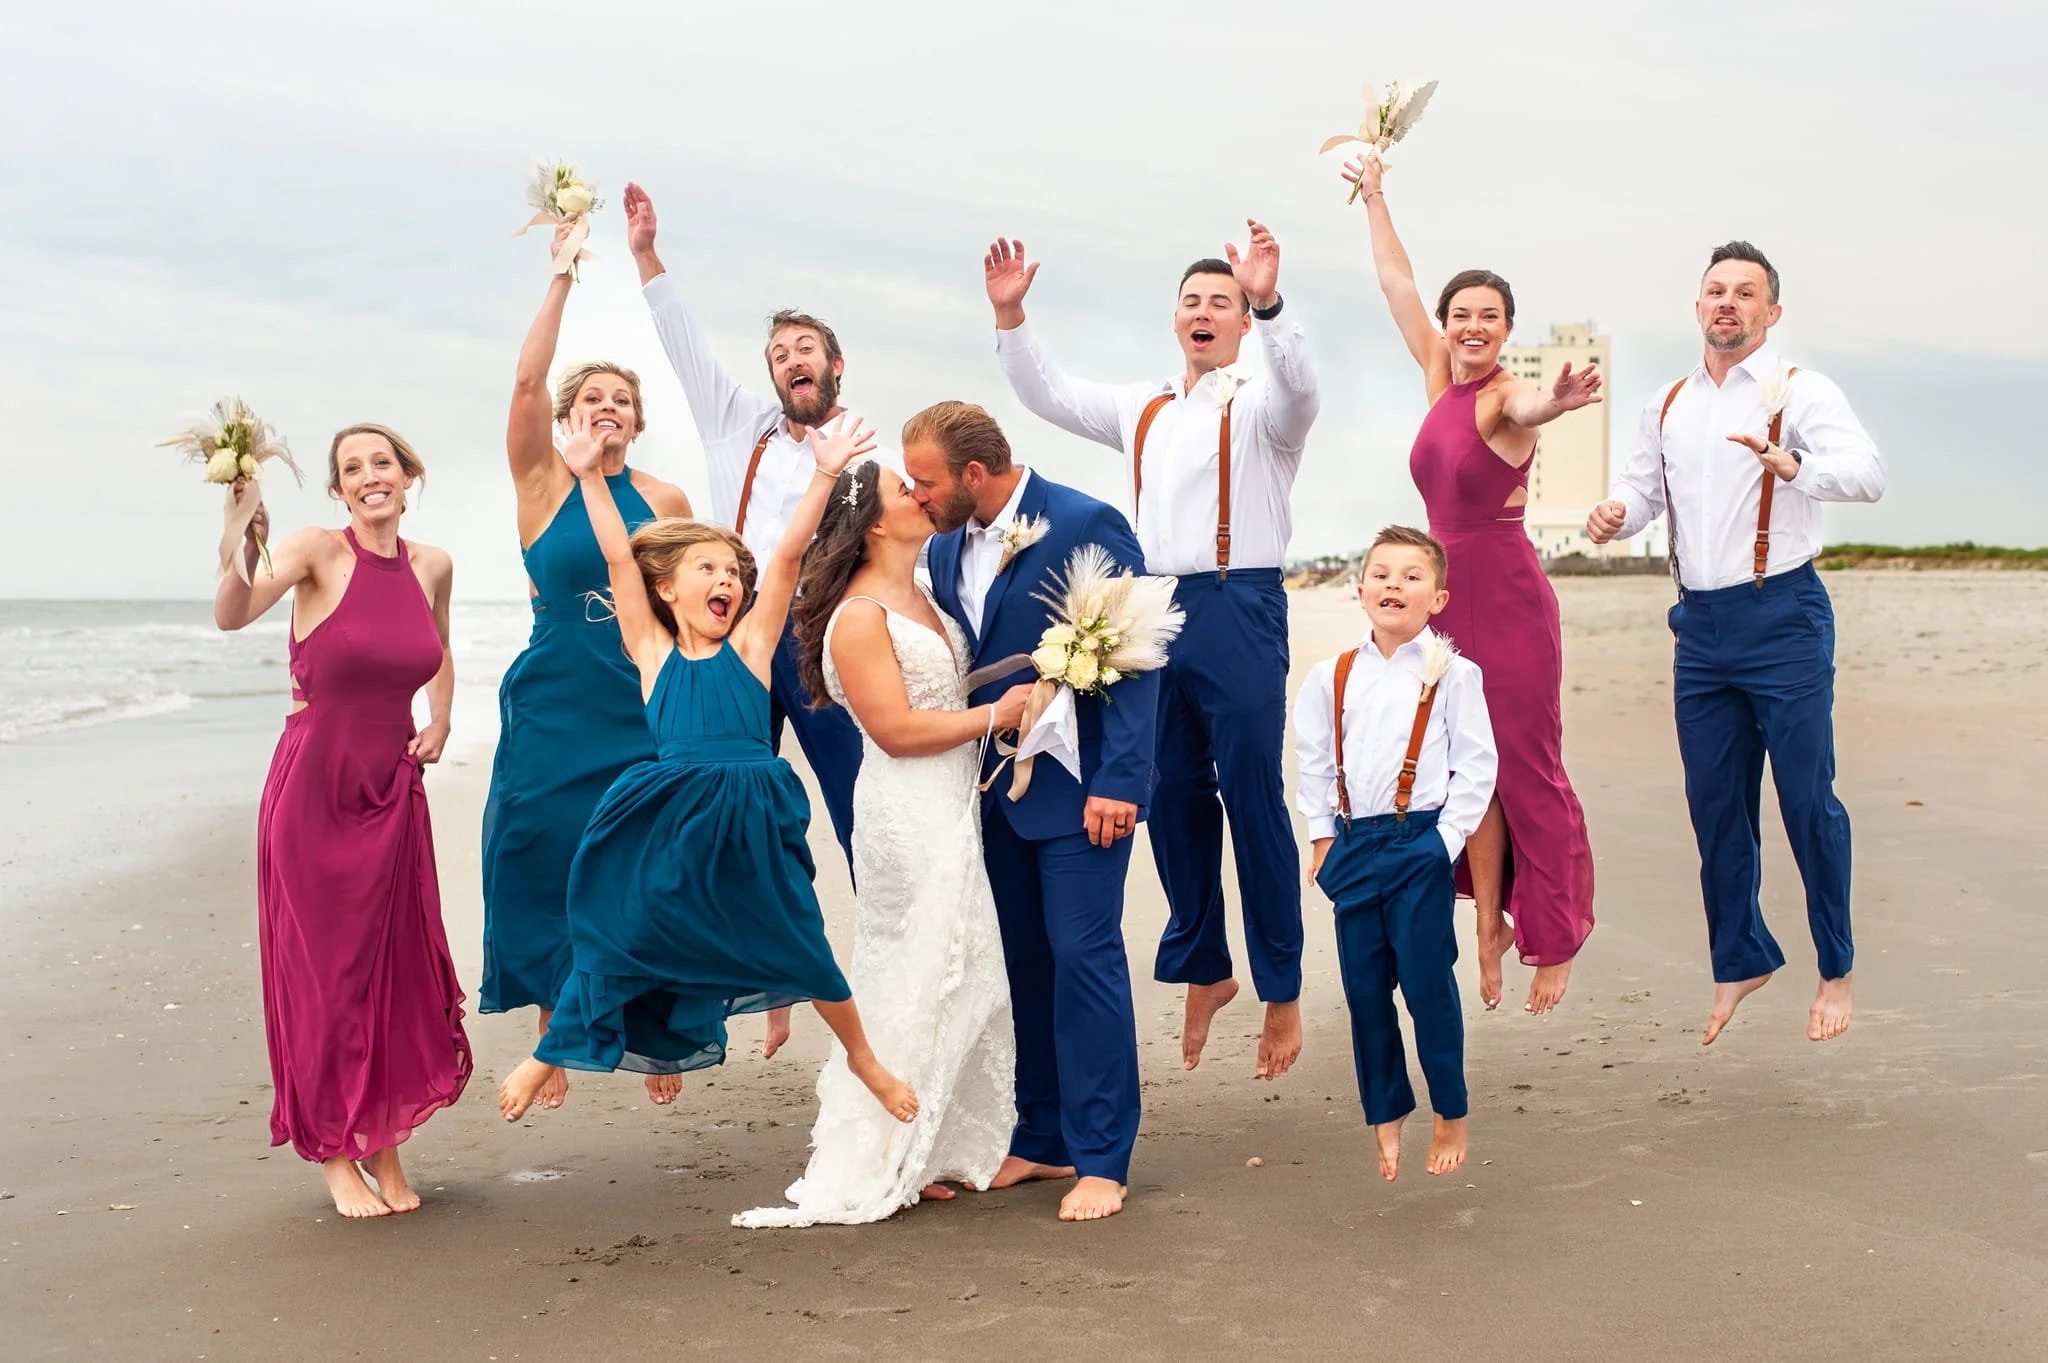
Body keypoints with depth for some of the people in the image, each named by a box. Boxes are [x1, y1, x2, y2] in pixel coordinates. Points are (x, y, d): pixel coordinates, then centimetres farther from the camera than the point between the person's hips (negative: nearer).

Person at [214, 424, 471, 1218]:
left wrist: (440, 720, 9)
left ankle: (385, 1147, 21)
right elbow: (232, 617, -29)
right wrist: (248, 542, -46)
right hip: (314, 788, -4)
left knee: (399, 972, 7)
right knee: (323, 972, 3)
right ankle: (336, 1158, 14)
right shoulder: (317, 553, -10)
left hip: (394, 794, 4)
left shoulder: (433, 566, 4)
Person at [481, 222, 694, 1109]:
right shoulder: (542, 481, 1)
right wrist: (563, 277, -13)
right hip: (552, 711, -1)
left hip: (643, 713, 1)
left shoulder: (666, 501, 7)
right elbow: (527, 379, -13)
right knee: (548, 874, 2)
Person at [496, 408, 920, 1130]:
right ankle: (546, 1056, 26)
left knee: (799, 948, 9)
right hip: (668, 825, 0)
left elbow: (787, 555, -3)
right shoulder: (653, 652, 5)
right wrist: (591, 476, -10)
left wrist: (824, 475, -10)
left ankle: (864, 1059, 30)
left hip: (752, 824, 1)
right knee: (619, 942, 5)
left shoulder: (750, 646, 5)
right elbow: (620, 559, -3)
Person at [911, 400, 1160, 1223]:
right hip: (997, 789, 7)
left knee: (1083, 955, -7)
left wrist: (1117, 781, -18)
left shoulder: (1087, 527, -12)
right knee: (1024, 962, 11)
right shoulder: (947, 549, 9)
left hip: (1080, 786, -7)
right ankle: (1041, 1140, 21)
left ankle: (1100, 1159, 1)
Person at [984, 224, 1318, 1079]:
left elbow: (1298, 387, -23)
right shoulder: (1144, 409, 18)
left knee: (1253, 799, -4)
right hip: (1156, 608, 6)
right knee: (1172, 799, 10)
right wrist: (1010, 316, 7)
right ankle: (1203, 970, 24)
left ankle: (1282, 991, 5)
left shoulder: (1259, 406, -1)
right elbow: (1048, 394, 21)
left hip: (1239, 609, -6)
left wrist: (1270, 303, -39)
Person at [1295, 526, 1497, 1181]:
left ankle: (1451, 1116, 15)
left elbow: (1476, 764, -3)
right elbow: (1313, 760, 14)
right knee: (1364, 988, 6)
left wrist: (1448, 838, -9)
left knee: (1427, 981, -2)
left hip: (1421, 844, -4)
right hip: (1354, 845, 4)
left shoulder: (1452, 674, -3)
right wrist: (1323, 834, 9)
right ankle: (1386, 1118, 19)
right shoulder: (1332, 678, 7)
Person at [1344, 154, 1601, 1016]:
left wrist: (1556, 402, -63)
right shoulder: (1439, 377, 7)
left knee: (1527, 772, 0)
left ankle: (1556, 945, 9)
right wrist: (1374, 197, 27)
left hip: (1509, 598, -7)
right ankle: (1490, 928, 18)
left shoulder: (1506, 398, -13)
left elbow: (1529, 408, -39)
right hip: (1451, 596, 7)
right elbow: (1398, 284, 19)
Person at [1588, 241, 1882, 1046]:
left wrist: (1791, 464, -40)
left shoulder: (1798, 393, -6)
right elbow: (1643, 485, 21)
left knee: (1806, 797, -2)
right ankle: (1740, 961, 26)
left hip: (1782, 618, -5)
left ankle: (1837, 970, 14)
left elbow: (1868, 473, -20)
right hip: (1701, 624, 6)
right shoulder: (1668, 406, 13)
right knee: (1715, 804, 11)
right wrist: (1616, 514, -4)